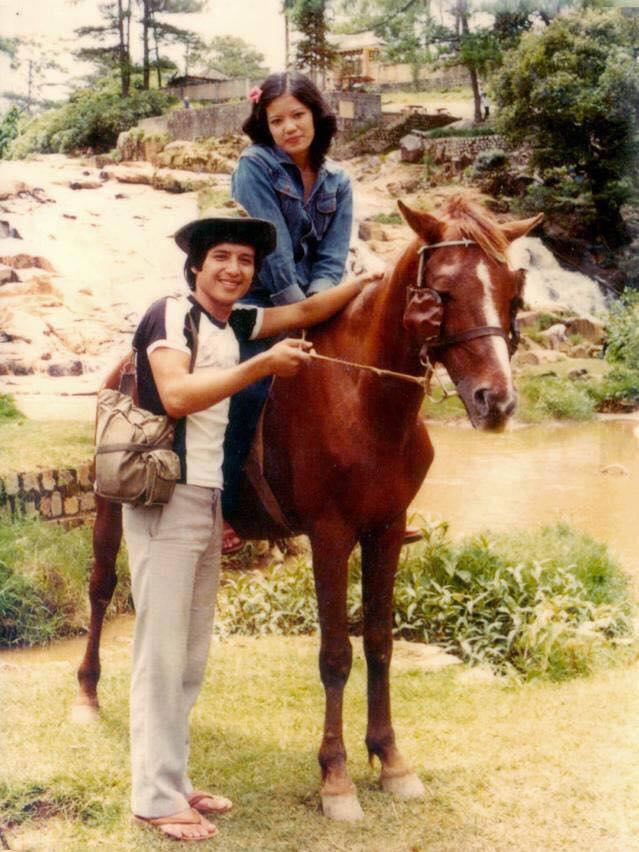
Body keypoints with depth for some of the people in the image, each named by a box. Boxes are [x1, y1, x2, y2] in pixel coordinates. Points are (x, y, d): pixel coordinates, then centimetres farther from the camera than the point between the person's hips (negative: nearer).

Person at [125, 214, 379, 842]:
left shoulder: (236, 323, 14)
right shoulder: (171, 314, -9)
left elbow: (308, 311, 24)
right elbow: (176, 394, -24)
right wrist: (265, 364, -23)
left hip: (207, 501, 8)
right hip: (166, 498, -8)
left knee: (192, 654, 12)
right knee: (162, 652, -4)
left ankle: (173, 780, 22)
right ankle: (156, 798, 4)